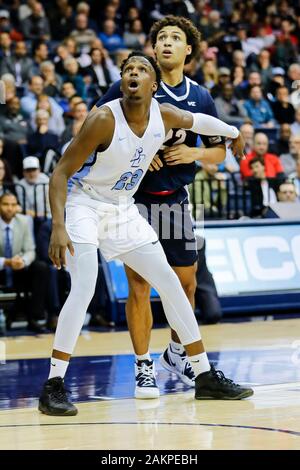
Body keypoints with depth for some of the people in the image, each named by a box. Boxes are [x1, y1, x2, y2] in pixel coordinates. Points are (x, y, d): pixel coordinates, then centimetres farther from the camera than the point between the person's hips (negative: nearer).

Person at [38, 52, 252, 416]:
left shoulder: (164, 116, -7)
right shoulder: (104, 120, -24)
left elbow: (195, 120, 18)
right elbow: (61, 172, -22)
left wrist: (233, 132, 35)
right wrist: (58, 226, -32)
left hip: (123, 209, 6)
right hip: (84, 205, -6)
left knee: (170, 283, 5)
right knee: (84, 288, -24)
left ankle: (205, 377, 16)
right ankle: (53, 387, -19)